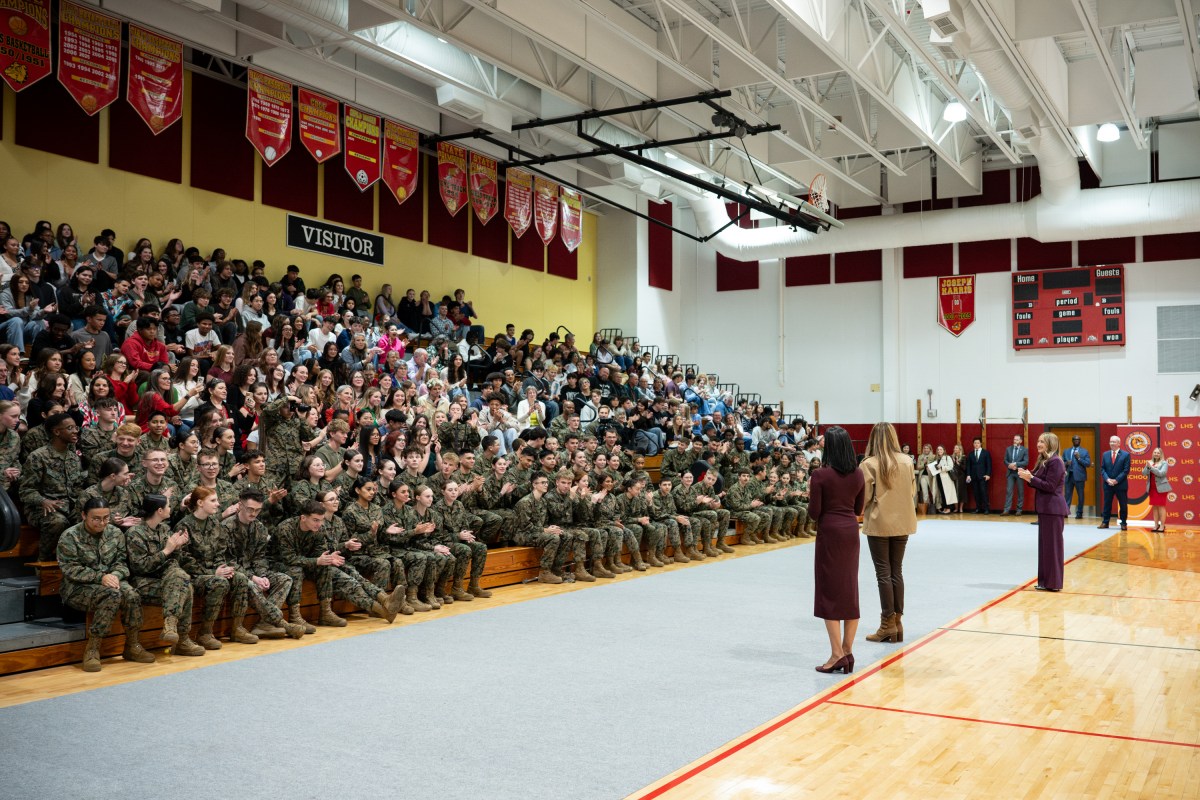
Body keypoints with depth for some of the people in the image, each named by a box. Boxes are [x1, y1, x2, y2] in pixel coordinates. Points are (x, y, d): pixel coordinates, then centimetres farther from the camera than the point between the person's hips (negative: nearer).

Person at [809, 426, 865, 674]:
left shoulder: (820, 475, -12)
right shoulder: (858, 474, 4)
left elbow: (814, 513, -11)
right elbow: (858, 509, 11)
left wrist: (811, 491, 5)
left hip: (830, 532, -5)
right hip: (851, 530, 5)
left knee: (829, 591, 1)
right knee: (850, 590, 11)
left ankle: (837, 654, -2)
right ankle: (847, 652, 15)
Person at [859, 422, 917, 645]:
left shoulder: (869, 464, -14)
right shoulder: (907, 461, -2)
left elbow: (864, 497, -11)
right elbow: (912, 491, 8)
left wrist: (864, 510, 9)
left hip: (879, 524, -4)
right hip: (902, 523, 4)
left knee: (884, 573, 3)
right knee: (897, 571, 12)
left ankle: (888, 623, 5)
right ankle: (897, 622, 16)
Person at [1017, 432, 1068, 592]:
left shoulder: (1055, 461, -14)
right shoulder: (1043, 461, 15)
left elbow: (1050, 486, -19)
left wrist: (1030, 478, -18)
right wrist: (1028, 477, 1)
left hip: (1053, 508, -10)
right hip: (1045, 507, 10)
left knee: (1052, 544, -4)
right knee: (1044, 544, 13)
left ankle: (1053, 583, 1)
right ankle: (1045, 582, 19)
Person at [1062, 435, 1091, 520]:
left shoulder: (1084, 451, 4)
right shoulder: (1066, 451, 12)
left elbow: (1088, 464, -4)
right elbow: (1062, 463, 10)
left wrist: (1079, 458, -15)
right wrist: (1066, 463, -11)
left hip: (1079, 476, -2)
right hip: (1069, 476, 2)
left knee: (1080, 495, 4)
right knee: (1067, 494, 1)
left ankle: (1079, 513, 12)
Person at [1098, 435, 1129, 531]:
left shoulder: (1125, 455, -3)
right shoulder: (1105, 454, 9)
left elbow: (1126, 470, -8)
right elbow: (1102, 469, 6)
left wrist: (1116, 480, -15)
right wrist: (1107, 479, -10)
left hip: (1121, 484, -3)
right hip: (1108, 484, 3)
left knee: (1123, 505, 4)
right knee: (1107, 504, 7)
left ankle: (1124, 523, 13)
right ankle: (1105, 522, 14)